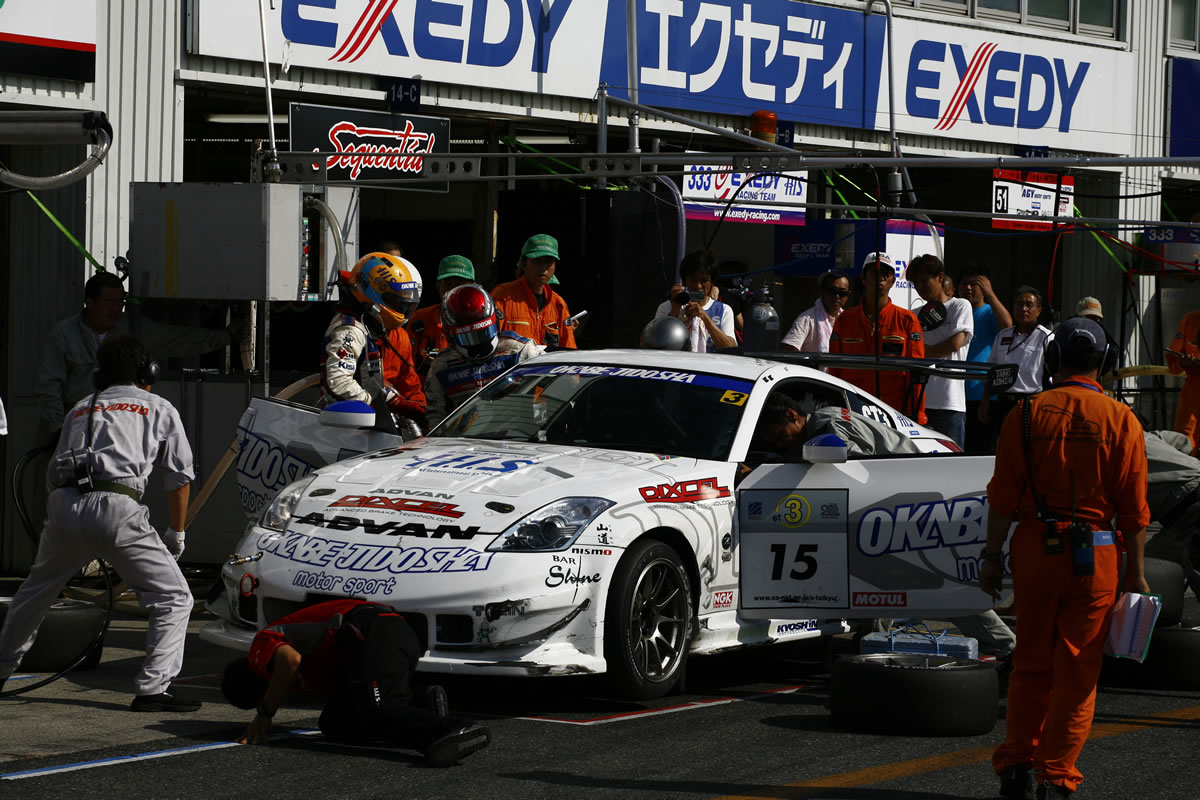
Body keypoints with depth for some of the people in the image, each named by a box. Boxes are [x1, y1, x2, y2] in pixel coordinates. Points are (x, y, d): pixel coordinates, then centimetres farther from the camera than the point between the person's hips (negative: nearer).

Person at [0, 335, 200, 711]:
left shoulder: (80, 408, 30)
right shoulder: (159, 408, 20)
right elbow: (181, 476, 19)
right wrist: (176, 534, 31)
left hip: (63, 505, 5)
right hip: (117, 508, -5)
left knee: (36, 590, 28)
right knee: (173, 598, 3)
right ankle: (152, 689, -9)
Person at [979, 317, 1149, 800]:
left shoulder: (1026, 414, 0)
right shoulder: (1121, 420, -2)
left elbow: (1003, 495, -2)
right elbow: (1133, 507, -2)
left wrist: (993, 555, 5)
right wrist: (1136, 572, 4)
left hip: (1034, 548, 1)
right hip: (1095, 557, -1)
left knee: (1031, 664, 15)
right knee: (1077, 670, 4)